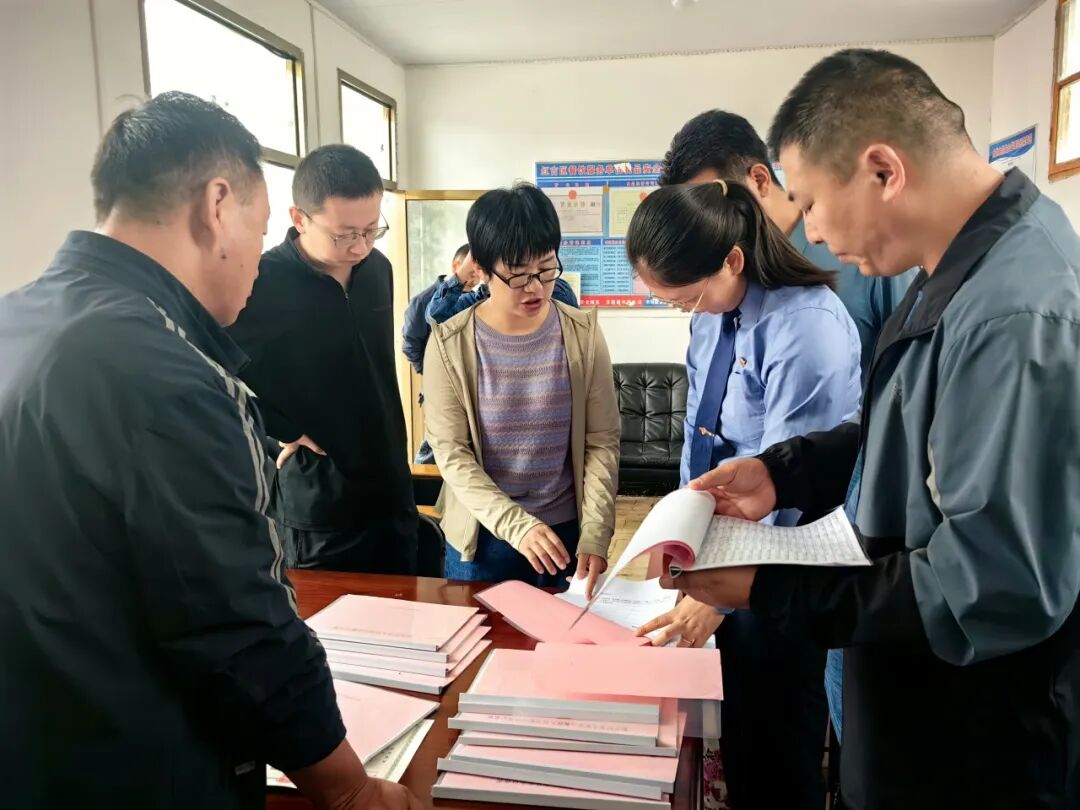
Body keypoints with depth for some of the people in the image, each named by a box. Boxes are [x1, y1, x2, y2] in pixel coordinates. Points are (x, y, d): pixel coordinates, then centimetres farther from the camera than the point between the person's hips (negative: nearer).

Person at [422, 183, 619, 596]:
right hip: (480, 535, -1)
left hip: (565, 530, 1)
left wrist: (594, 534, -16)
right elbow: (450, 451, -10)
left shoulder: (583, 333, -6)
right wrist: (515, 524, -21)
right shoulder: (450, 344, -9)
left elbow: (602, 441, -6)